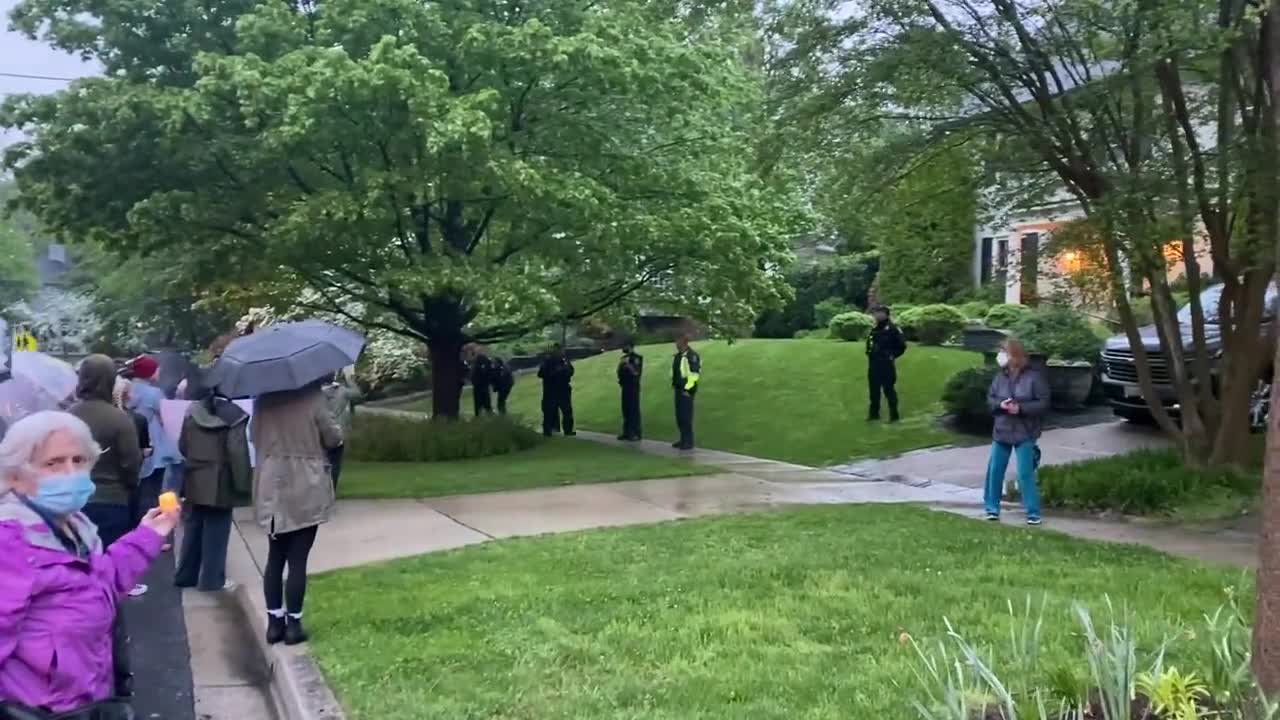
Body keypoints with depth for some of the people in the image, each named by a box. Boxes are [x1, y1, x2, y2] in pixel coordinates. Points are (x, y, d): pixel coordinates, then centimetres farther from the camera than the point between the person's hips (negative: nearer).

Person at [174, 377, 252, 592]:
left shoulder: (192, 412, 2)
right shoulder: (233, 414, -14)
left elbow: (182, 446, 7)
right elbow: (238, 452, -18)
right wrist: (243, 483, -12)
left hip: (196, 480, 5)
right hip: (222, 483, -5)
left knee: (193, 528, 16)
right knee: (216, 532, 3)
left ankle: (186, 575, 24)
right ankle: (211, 579, 7)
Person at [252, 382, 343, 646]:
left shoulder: (262, 400, 2)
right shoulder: (311, 396, -11)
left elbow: (254, 436, 13)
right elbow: (333, 438, -5)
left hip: (271, 488, 4)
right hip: (305, 489, -4)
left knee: (275, 558, 13)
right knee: (297, 559, 1)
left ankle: (274, 622, 17)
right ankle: (293, 624, 6)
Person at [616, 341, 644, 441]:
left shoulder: (637, 358, -7)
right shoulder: (624, 358, 15)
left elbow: (636, 372, -16)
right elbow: (620, 372, 20)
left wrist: (627, 364, -21)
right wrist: (621, 364, 1)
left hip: (633, 387, -7)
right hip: (625, 387, 7)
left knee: (634, 410, -7)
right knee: (626, 410, 8)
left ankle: (636, 434, -4)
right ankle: (627, 432, 13)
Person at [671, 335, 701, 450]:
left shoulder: (692, 356, -16)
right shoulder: (677, 356, 14)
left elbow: (694, 374, -19)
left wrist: (687, 389, -19)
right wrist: (673, 384, 18)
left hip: (686, 390, -9)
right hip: (678, 389, 9)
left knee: (686, 416, -6)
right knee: (679, 416, 13)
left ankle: (688, 442, 1)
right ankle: (683, 439, 22)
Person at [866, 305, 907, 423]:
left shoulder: (892, 329, -11)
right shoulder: (874, 329, 14)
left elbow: (902, 346, -11)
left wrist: (892, 355, -9)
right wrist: (870, 354, 12)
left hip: (886, 365, -8)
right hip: (873, 364, 8)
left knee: (889, 390, -4)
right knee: (874, 390, 12)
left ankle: (894, 415, 3)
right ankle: (874, 413, 22)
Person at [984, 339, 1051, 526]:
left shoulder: (1034, 376, -11)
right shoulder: (1001, 376, 2)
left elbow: (1044, 403, -12)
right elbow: (990, 398, 8)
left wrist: (1021, 408, -22)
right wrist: (1000, 404, -14)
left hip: (1024, 433, -5)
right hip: (1001, 431, 5)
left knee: (1025, 474, -4)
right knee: (995, 470, 8)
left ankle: (1033, 513, 6)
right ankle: (992, 508, 20)